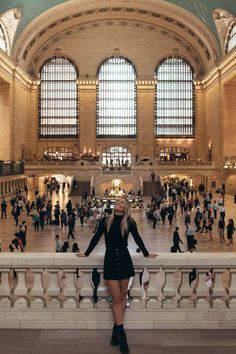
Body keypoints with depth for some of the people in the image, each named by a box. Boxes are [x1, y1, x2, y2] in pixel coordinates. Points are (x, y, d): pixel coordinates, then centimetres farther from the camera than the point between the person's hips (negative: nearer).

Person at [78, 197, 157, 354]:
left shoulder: (129, 222, -1)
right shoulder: (106, 221, 0)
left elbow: (138, 239, 12)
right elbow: (96, 238, 10)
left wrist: (146, 253, 21)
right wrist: (86, 253, 18)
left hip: (124, 260, 1)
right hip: (110, 260, -1)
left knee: (123, 296, 8)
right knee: (116, 298, -2)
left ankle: (116, 330, 21)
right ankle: (121, 334, 4)